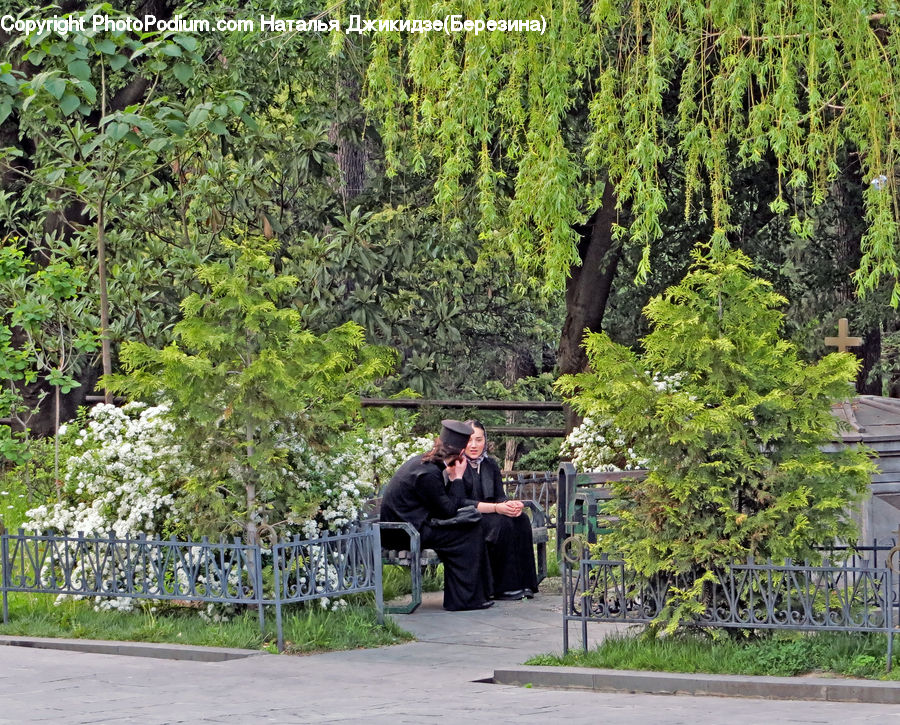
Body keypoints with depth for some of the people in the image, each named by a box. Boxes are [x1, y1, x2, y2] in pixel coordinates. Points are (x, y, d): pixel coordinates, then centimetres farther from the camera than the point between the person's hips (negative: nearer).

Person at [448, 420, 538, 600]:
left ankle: (523, 583, -21)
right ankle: (504, 587, -27)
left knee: (521, 519, -19)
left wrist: (511, 504, -19)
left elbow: (500, 496, 7)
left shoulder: (491, 465, 12)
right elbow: (459, 502, -18)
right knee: (502, 522, -30)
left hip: (486, 518, 6)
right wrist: (496, 508, -27)